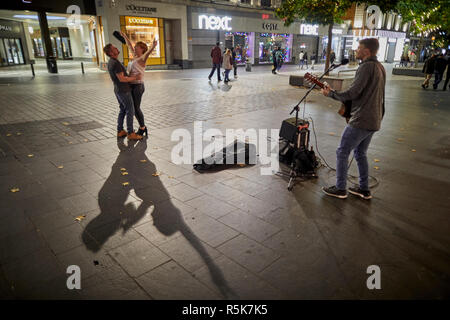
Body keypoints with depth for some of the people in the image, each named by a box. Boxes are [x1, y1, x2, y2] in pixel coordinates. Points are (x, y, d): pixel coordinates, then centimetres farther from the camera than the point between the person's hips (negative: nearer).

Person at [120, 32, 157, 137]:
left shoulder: (142, 58, -11)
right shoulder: (135, 57, 13)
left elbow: (148, 52, -33)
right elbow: (129, 46, 29)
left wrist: (153, 46, -52)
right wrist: (125, 36, 39)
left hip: (137, 86, -9)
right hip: (131, 86, 9)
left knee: (136, 108, -2)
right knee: (134, 108, 12)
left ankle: (142, 129, 12)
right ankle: (143, 127, 23)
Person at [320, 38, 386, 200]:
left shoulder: (366, 67, -16)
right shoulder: (380, 67, 15)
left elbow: (352, 93, -22)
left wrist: (330, 93, -9)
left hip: (361, 120, -10)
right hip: (374, 120, 10)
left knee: (342, 152, 1)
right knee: (360, 153, 19)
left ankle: (340, 189, 10)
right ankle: (364, 189, 25)